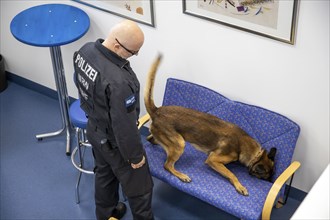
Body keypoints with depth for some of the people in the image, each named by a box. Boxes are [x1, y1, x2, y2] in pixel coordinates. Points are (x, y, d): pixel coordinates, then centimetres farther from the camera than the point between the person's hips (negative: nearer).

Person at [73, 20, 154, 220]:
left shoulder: (86, 50, -14)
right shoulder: (118, 81, -41)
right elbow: (124, 126, -30)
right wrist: (135, 155, -14)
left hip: (94, 129, 9)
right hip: (114, 142, -8)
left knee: (104, 173, 31)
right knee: (138, 187, 16)